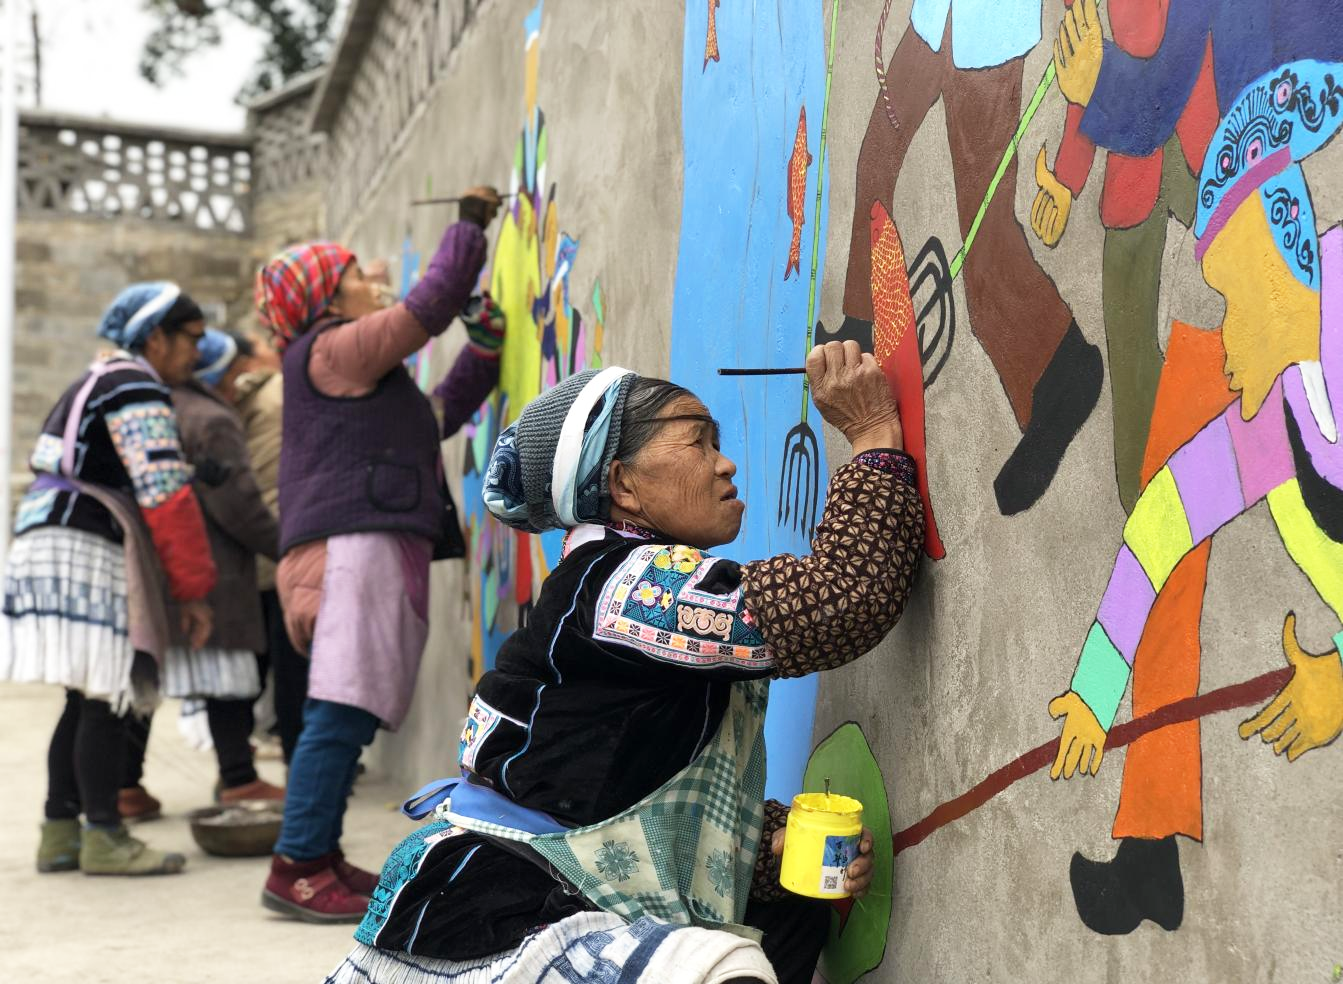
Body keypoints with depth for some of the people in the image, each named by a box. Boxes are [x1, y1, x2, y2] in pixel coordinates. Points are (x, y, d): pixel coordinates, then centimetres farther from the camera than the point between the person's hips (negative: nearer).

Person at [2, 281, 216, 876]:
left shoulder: (99, 383, 25)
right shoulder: (137, 392, -8)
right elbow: (165, 494, -17)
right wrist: (194, 588, -12)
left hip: (51, 545, 10)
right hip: (85, 551, -10)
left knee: (86, 702, 11)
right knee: (104, 700, -8)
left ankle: (60, 833, 15)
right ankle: (103, 838, -5)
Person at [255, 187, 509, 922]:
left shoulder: (364, 377, 31)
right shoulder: (333, 349, 1)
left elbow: (443, 411, 33)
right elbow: (434, 302, -2)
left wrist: (486, 345, 27)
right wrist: (470, 226, 12)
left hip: (378, 552, 10)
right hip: (353, 548, -10)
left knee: (350, 715, 6)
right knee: (340, 711, -16)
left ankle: (320, 857, 8)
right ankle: (297, 868, -17)